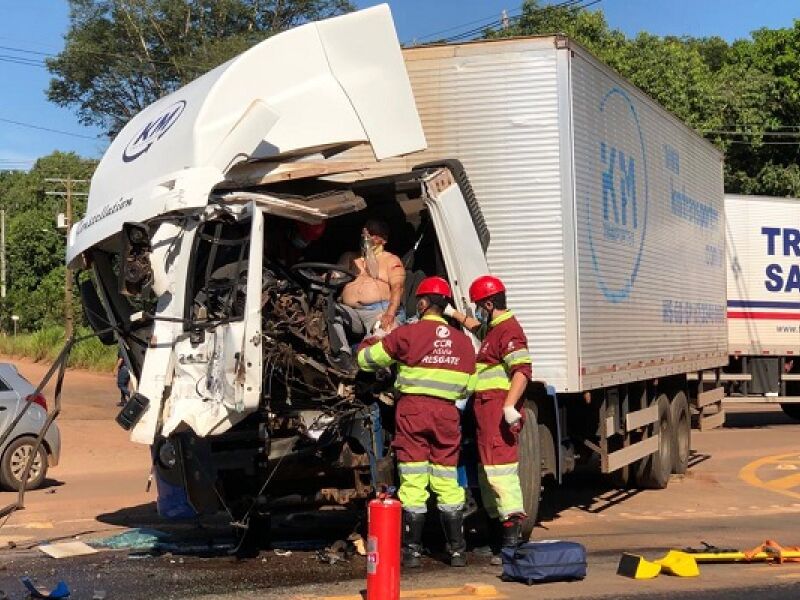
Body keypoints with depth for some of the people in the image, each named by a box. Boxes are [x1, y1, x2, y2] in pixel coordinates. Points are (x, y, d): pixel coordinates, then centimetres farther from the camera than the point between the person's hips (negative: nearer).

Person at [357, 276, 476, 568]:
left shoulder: (407, 333, -4)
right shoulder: (463, 341, 8)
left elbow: (366, 359, 6)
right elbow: (467, 388, 13)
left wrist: (368, 344, 28)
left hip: (412, 409, -3)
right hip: (446, 412, 3)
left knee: (413, 482, 0)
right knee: (447, 481, 10)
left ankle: (412, 550, 4)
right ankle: (457, 549, 13)